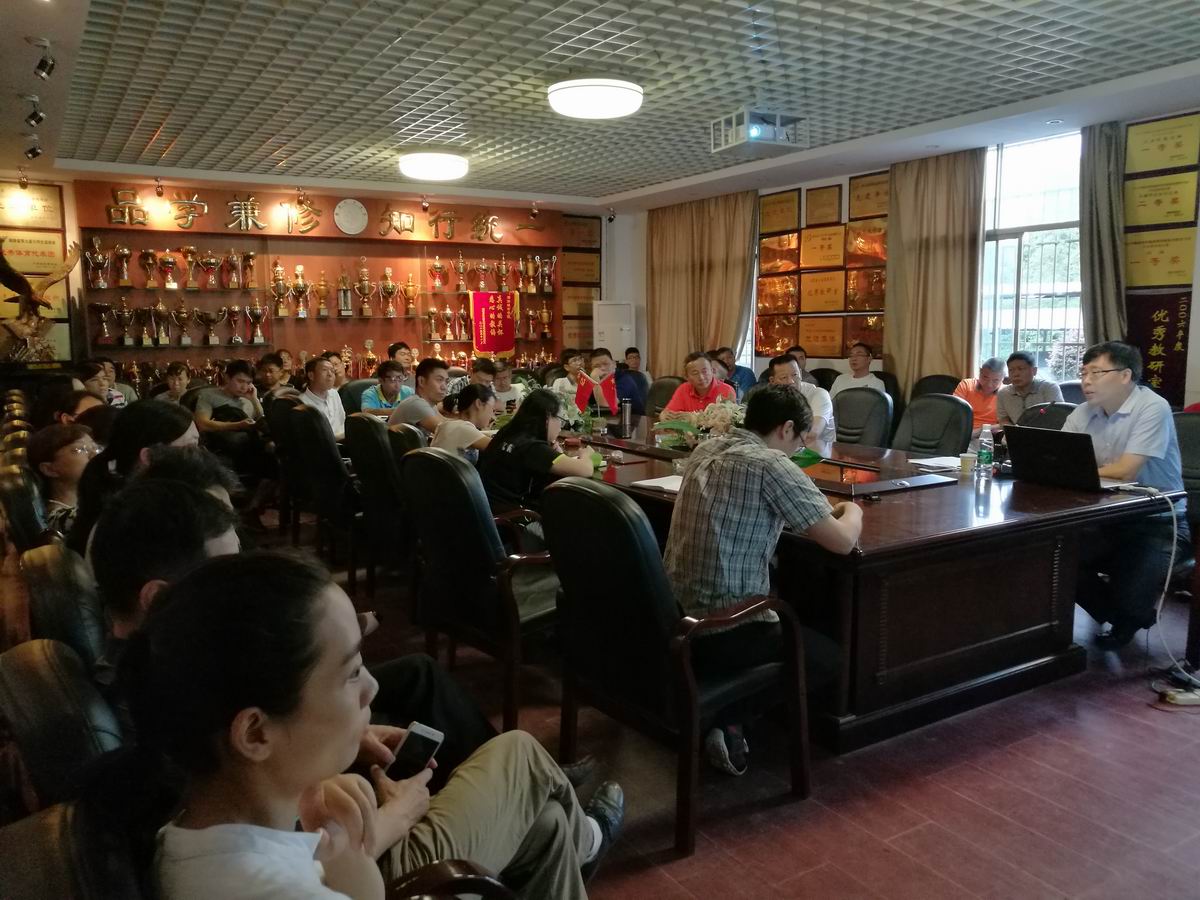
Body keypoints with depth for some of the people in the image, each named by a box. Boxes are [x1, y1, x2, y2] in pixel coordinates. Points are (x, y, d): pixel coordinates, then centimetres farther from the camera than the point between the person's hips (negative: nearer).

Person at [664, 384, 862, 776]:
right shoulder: (772, 465, -16)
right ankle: (729, 721, 5)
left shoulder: (706, 450, 7)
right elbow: (842, 541, -13)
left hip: (674, 618, 8)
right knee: (826, 656, 18)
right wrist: (852, 511, 10)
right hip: (719, 633, -8)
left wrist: (821, 509, 19)